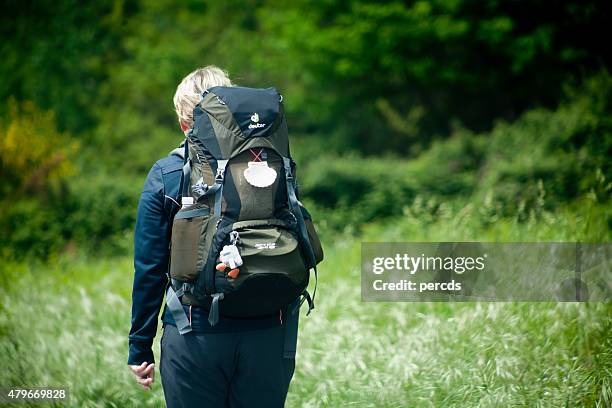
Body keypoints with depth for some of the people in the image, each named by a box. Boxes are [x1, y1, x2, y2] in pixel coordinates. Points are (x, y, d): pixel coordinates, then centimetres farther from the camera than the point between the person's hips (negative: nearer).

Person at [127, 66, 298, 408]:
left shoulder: (165, 177, -2)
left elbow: (149, 269, -2)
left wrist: (140, 348, 6)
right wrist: (289, 340, 16)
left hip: (195, 339, -2)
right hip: (268, 336, 2)